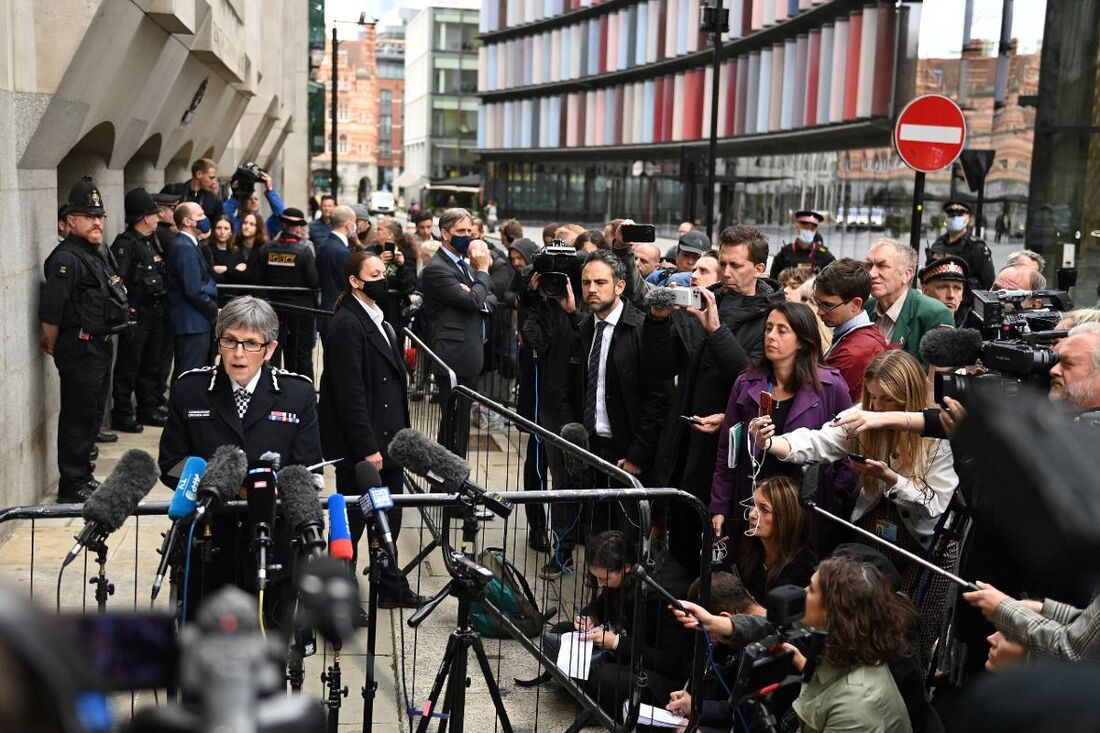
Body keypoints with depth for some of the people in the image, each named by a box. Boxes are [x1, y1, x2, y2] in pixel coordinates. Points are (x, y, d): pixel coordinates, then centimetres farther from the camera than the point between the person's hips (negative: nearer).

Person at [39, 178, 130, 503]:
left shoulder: (98, 251, 12)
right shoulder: (66, 259, -18)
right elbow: (50, 313, -21)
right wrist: (53, 346, -9)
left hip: (100, 345, 10)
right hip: (79, 348, -10)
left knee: (93, 412, 18)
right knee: (78, 415, -3)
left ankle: (83, 477, 30)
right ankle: (71, 487, 6)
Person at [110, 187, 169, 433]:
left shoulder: (151, 241, 15)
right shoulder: (125, 244, -13)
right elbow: (117, 281, -21)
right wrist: (127, 311, -22)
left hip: (154, 312, 9)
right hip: (136, 314, -9)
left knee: (151, 366, 16)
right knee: (128, 366, -2)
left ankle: (148, 410, 26)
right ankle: (121, 415, 4)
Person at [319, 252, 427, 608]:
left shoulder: (378, 320, 14)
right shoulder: (346, 324, -16)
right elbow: (350, 392, -20)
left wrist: (399, 437, 13)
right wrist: (367, 448, -21)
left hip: (387, 441, 9)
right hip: (359, 446, -9)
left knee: (388, 519, 17)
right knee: (352, 520, 4)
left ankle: (391, 587, 30)